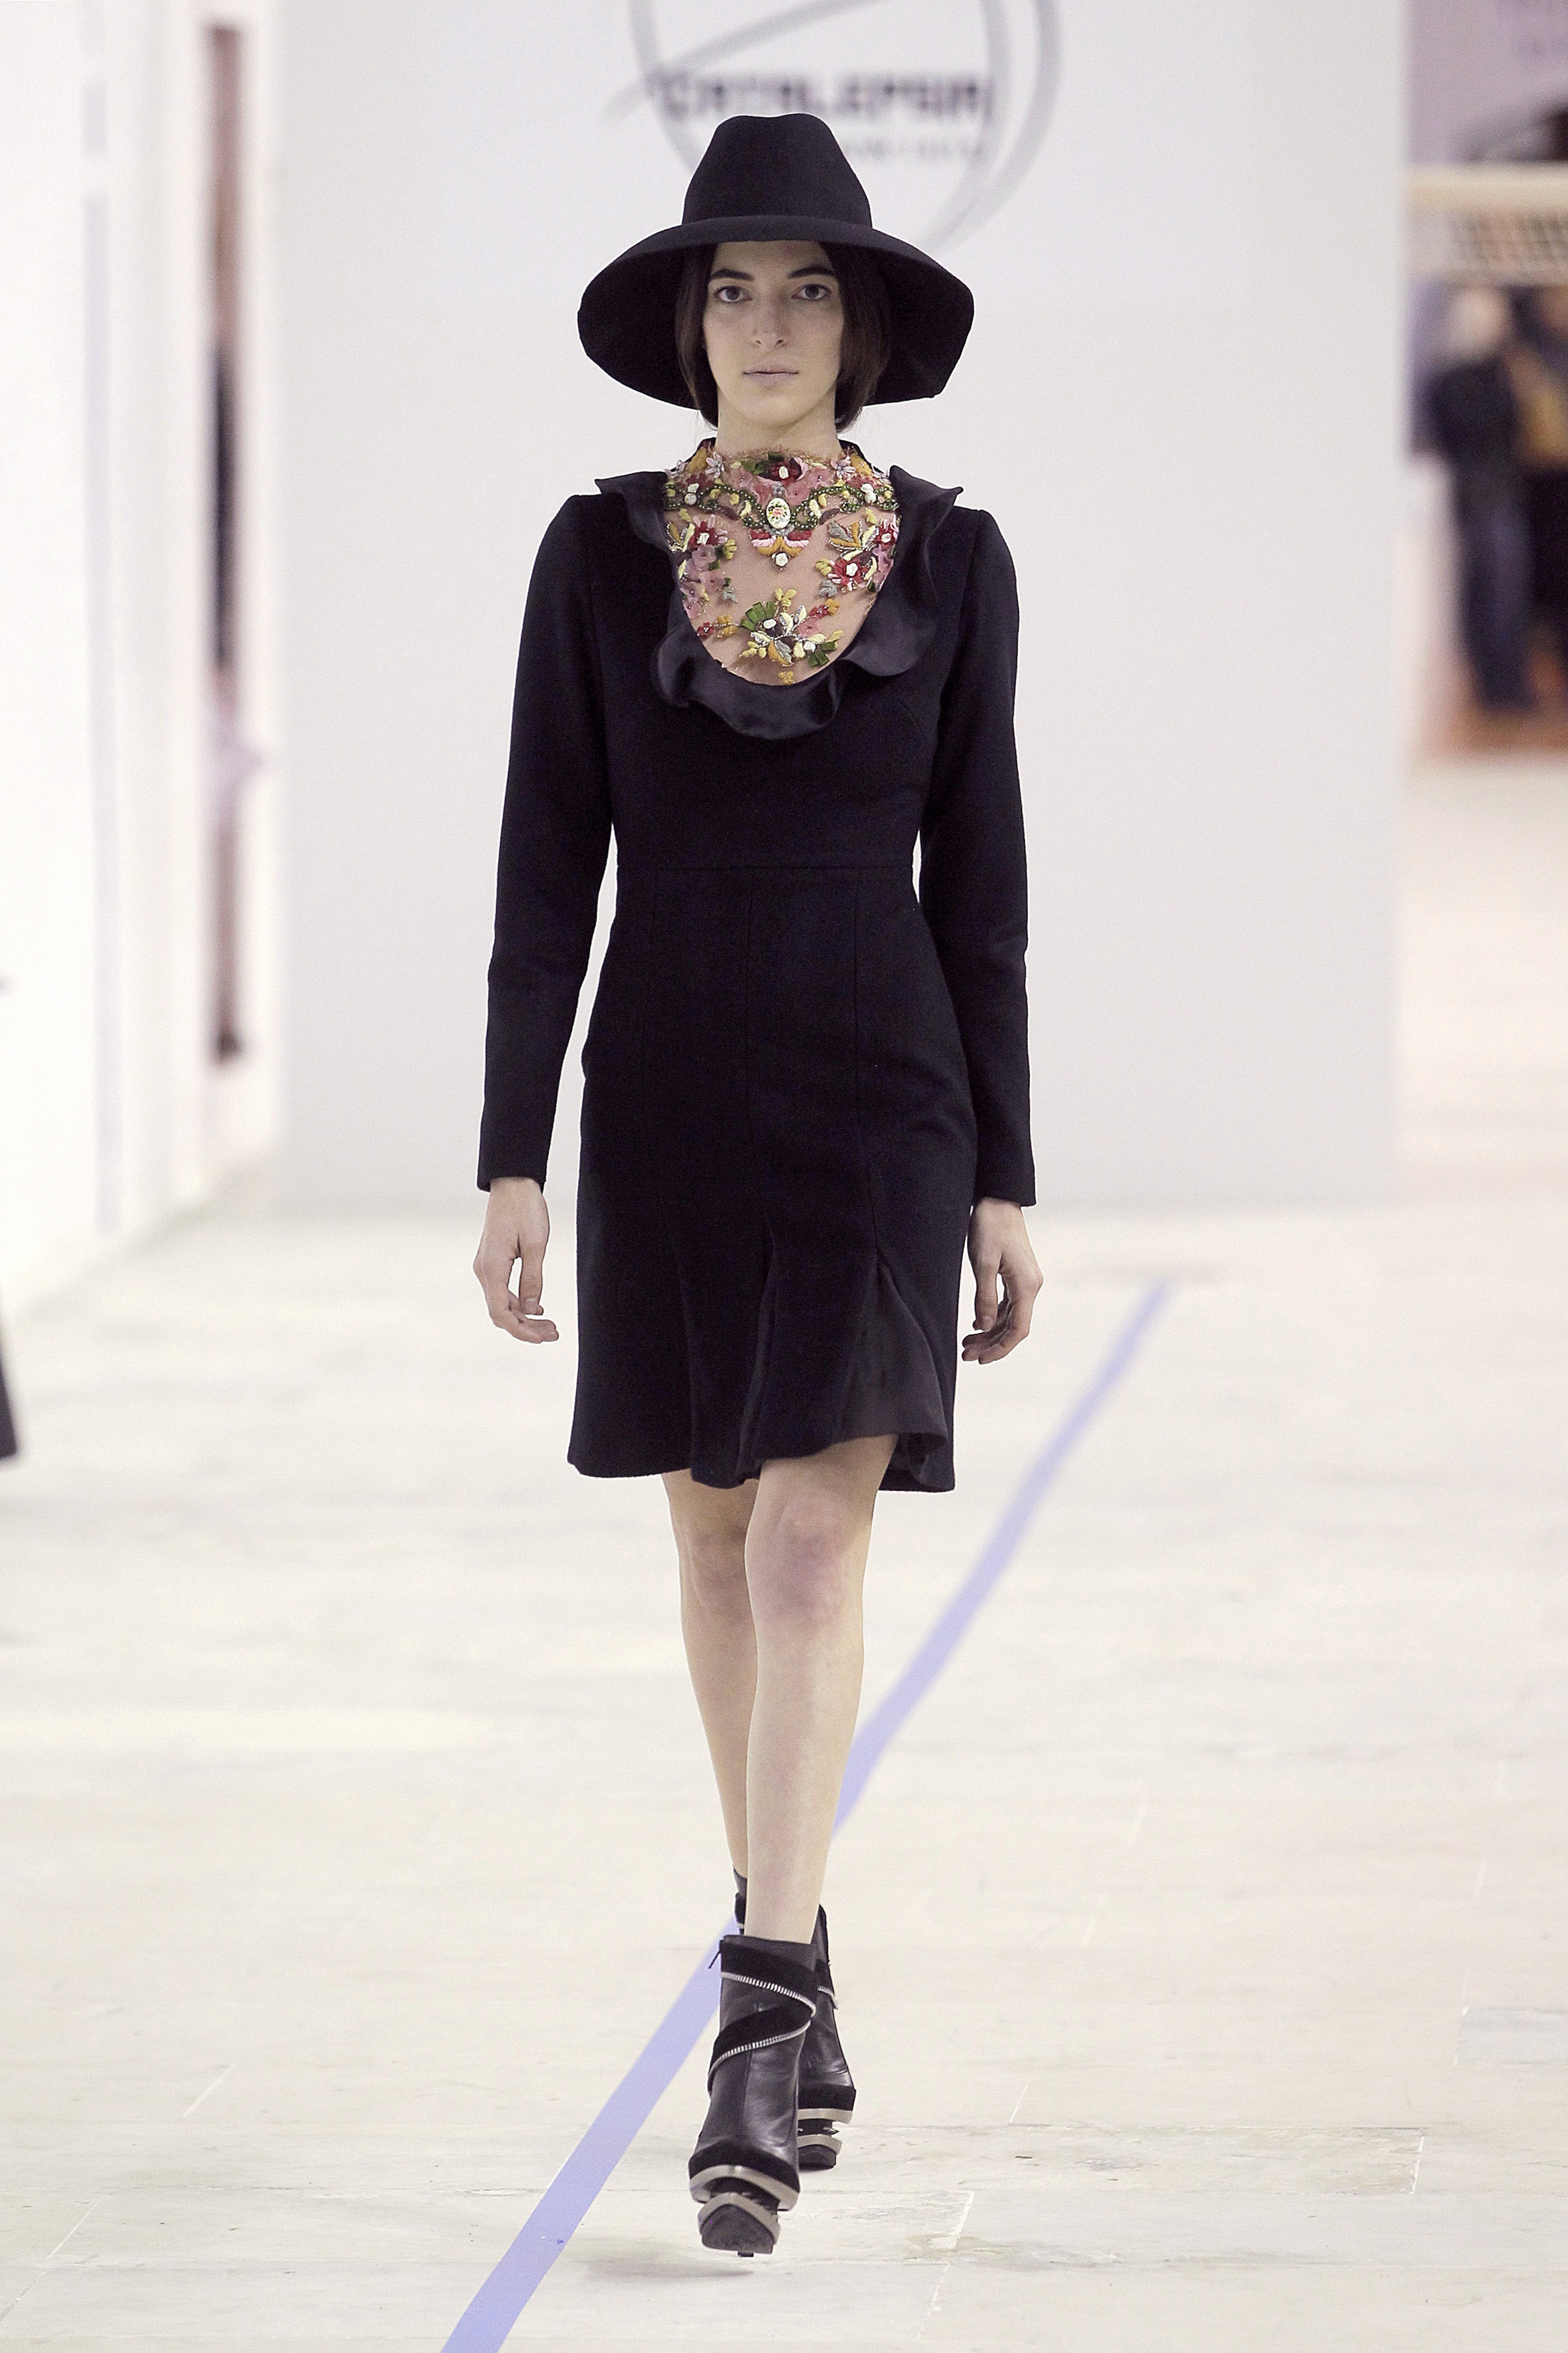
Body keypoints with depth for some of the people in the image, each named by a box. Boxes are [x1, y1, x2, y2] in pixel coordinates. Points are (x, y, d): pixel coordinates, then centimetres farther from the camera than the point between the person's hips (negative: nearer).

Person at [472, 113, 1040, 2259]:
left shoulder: (949, 559, 0)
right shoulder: (601, 555, -1)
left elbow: (977, 876, 3)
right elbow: (546, 869, -1)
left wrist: (1006, 1175, 1)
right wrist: (516, 1158, -6)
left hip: (882, 1103, -2)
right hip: (671, 1094, 2)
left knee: (814, 1538, -13)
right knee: (722, 1528, 12)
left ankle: (763, 2027, -17)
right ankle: (793, 1972, 28)